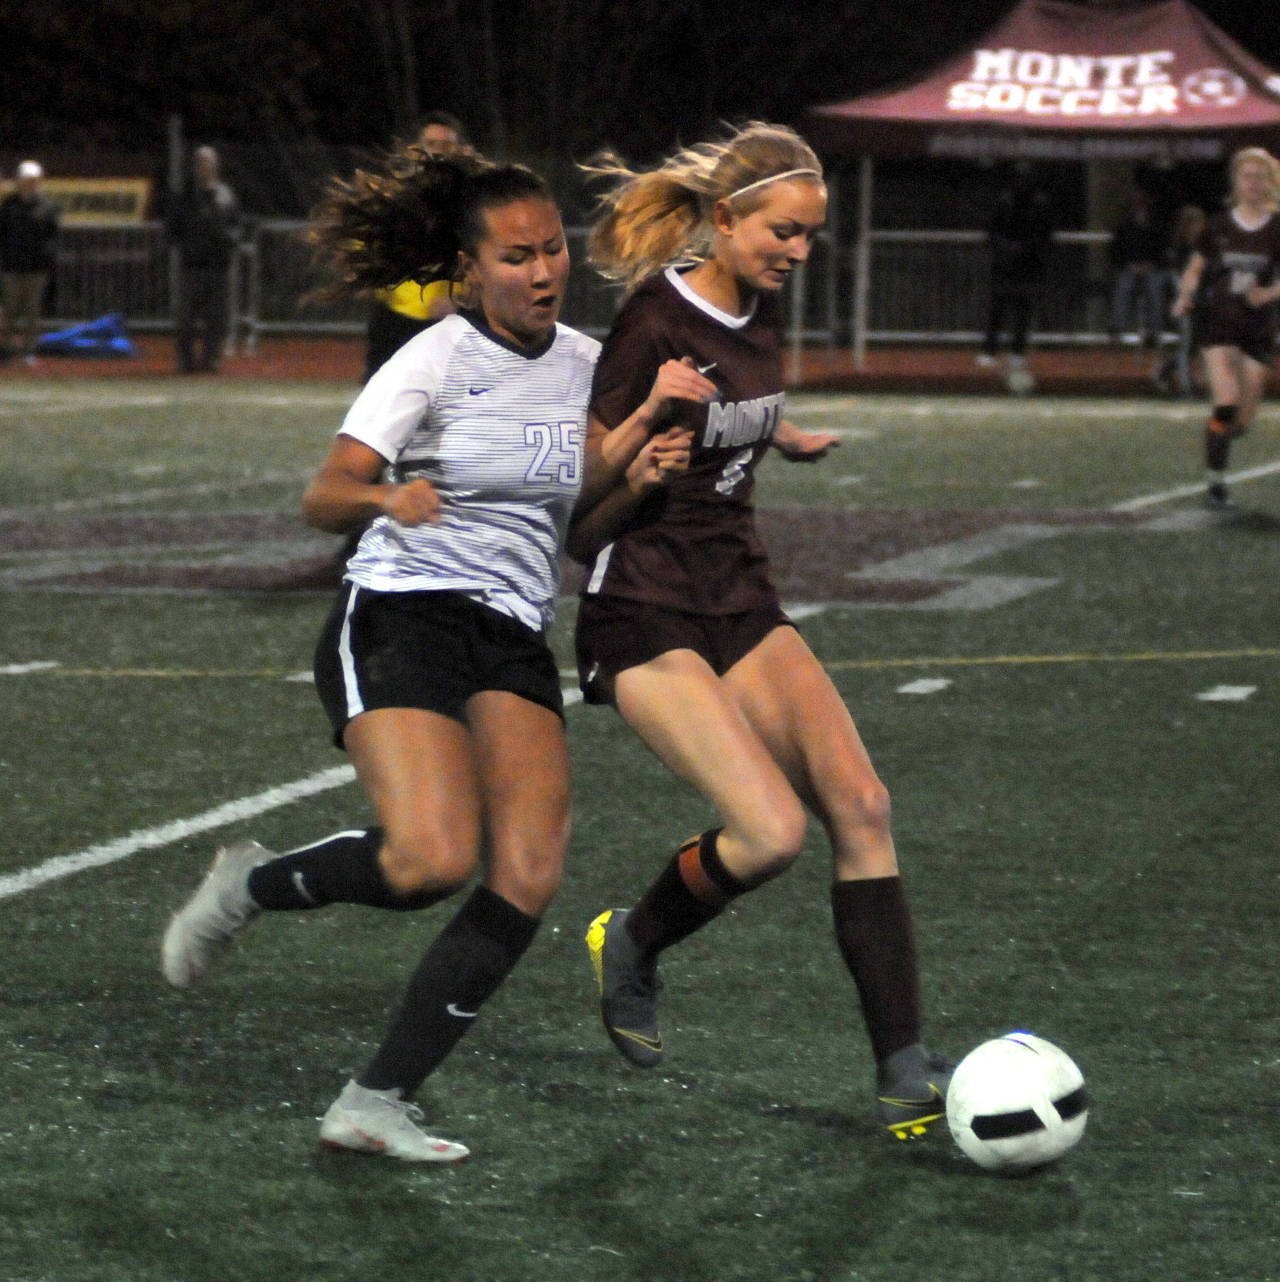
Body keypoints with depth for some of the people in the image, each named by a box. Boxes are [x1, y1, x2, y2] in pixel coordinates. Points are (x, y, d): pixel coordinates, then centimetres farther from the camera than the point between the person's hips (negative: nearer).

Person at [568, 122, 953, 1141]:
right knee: (772, 832, -21)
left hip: (738, 599, 8)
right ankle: (632, 945, 10)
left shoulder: (761, 310, 7)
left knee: (858, 803, -7)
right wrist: (650, 416, -29)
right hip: (645, 616, -8)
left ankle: (905, 1074, -5)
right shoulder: (655, 323, -16)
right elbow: (582, 491, -15)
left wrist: (787, 439, 39)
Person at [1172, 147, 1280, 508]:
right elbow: (1196, 267, 11)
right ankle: (1215, 482, -10)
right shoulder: (1220, 226, 1)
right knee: (1226, 401, -18)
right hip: (1218, 320, -2)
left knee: (1244, 417, 4)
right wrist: (1185, 296, -8)